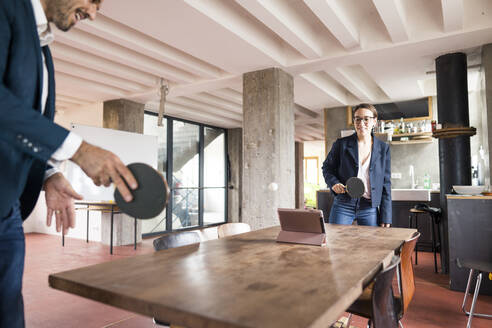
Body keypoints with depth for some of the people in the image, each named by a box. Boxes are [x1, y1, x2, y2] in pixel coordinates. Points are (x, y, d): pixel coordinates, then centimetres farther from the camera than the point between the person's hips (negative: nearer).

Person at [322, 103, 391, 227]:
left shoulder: (383, 148, 5)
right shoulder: (341, 144, 1)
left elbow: (386, 183, 6)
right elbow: (327, 167, 11)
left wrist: (385, 217, 2)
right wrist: (333, 183, -11)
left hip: (370, 208, 1)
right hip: (343, 205, -1)